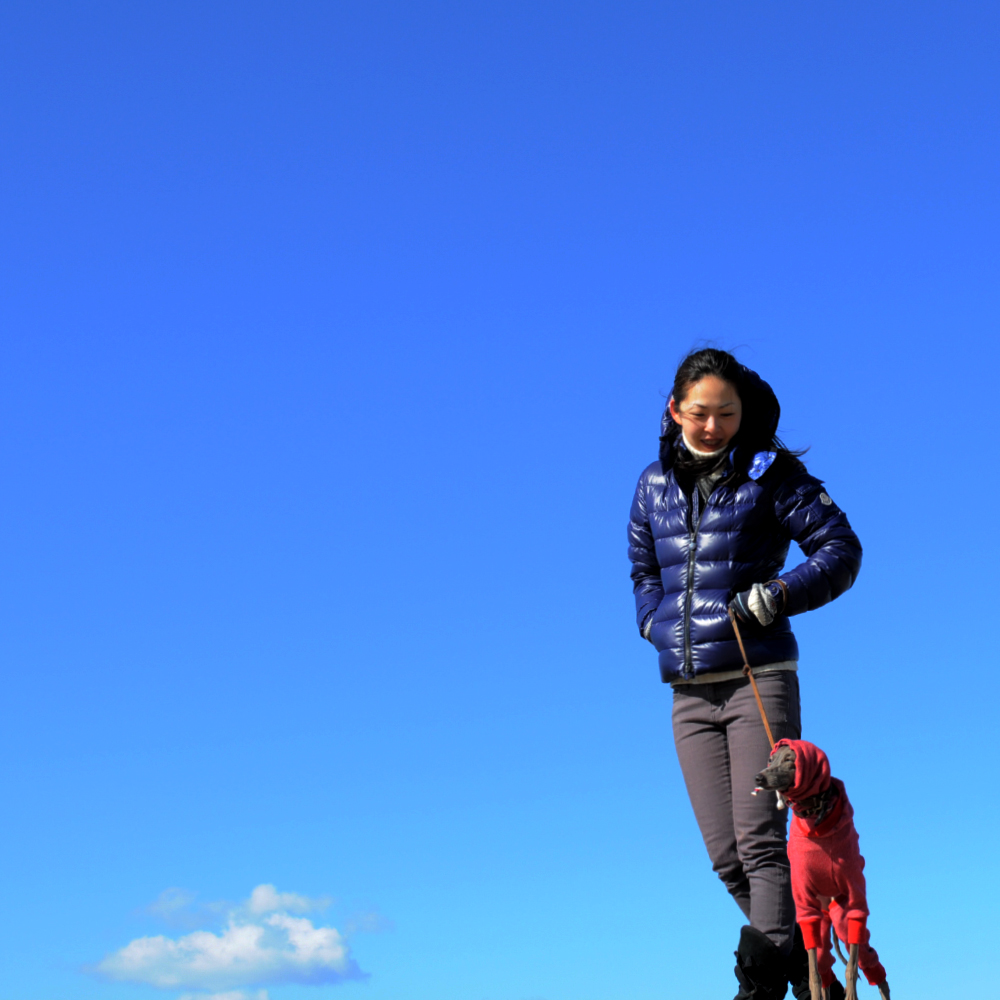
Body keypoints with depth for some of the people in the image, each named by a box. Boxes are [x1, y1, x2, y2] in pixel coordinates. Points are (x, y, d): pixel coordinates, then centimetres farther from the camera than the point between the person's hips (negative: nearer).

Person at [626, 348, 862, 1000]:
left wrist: (777, 594, -15)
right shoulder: (656, 484, 12)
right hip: (690, 693, 5)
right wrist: (658, 623, 8)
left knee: (760, 841, -12)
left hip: (759, 680, -5)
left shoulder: (771, 473, -1)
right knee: (725, 854, 3)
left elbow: (841, 550, -2)